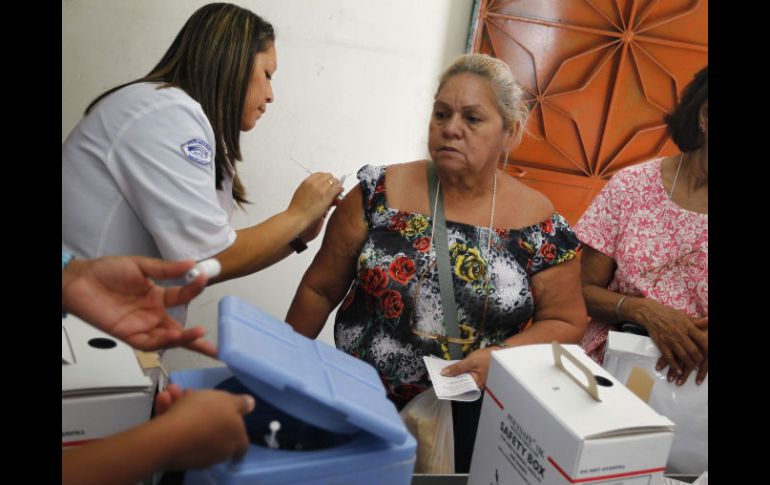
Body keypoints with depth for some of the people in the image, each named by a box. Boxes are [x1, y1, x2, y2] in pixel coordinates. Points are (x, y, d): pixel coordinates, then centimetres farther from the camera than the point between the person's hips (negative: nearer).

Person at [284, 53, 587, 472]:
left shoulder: (538, 224, -4)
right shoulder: (378, 194, -5)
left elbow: (566, 322, 4)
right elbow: (319, 290, 3)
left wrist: (501, 357, -12)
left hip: (471, 422, 1)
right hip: (360, 404, 0)